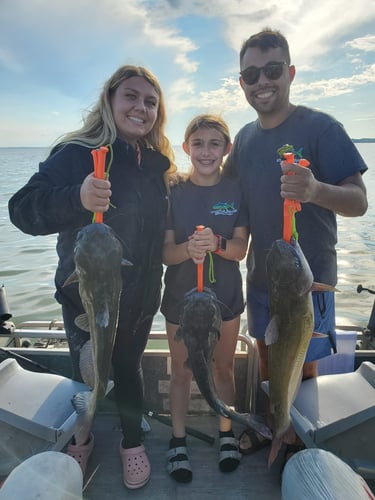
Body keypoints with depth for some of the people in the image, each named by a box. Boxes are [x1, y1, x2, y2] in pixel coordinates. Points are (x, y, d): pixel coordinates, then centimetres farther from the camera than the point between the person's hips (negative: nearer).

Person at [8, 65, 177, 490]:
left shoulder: (158, 163, 2)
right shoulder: (77, 153, -14)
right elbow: (23, 209, -24)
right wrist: (78, 198, -40)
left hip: (139, 297, 3)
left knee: (128, 369, 18)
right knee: (85, 374, 15)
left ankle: (132, 443, 44)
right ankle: (81, 439, 47)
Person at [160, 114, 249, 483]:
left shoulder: (237, 191, -6)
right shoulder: (173, 191, -8)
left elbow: (240, 249, -10)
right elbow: (166, 252, -11)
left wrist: (216, 242, -31)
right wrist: (188, 248, -33)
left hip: (225, 295, 1)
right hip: (181, 296, -1)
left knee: (224, 368, 19)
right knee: (182, 371, 15)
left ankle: (226, 433, 43)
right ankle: (178, 440, 37)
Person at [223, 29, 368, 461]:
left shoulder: (320, 128, -13)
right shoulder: (245, 137, 4)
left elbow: (359, 202, -18)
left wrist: (316, 190, -40)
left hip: (308, 279, -5)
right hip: (260, 275, 6)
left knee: (303, 368, 9)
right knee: (266, 354, 20)